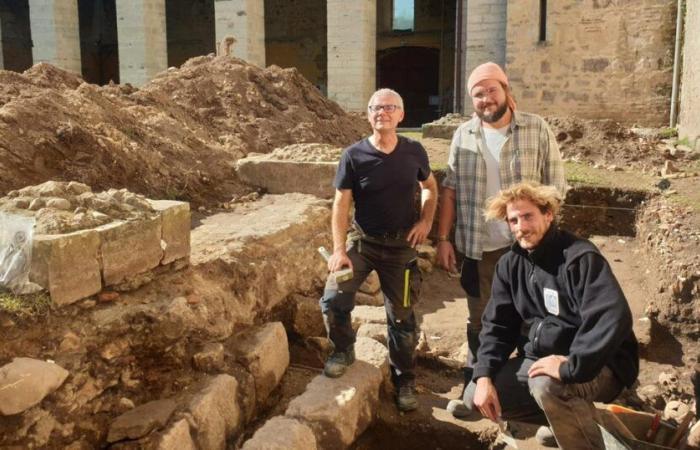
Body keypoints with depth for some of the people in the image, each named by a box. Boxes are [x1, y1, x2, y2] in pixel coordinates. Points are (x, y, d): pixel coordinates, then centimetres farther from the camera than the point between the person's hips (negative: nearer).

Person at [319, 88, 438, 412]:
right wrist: (339, 249, -19)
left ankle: (405, 382, 27)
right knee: (333, 299, -17)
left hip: (402, 246, 1)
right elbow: (341, 204, -11)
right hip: (362, 240, -1)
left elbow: (430, 186, 12)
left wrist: (426, 220, -4)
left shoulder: (414, 152, -5)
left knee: (401, 316, 8)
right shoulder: (354, 156, -11)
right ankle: (343, 350, 14)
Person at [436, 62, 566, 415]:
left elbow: (555, 187, -3)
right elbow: (450, 189, 6)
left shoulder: (537, 130, -3)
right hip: (478, 247, 2)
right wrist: (443, 239, 1)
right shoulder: (463, 135, 4)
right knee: (479, 322, 14)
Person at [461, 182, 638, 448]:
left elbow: (613, 317, -33)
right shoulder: (510, 264, 1)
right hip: (543, 357, 8)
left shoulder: (579, 257, -21)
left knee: (546, 386, -38)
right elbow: (497, 324, 4)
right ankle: (568, 418, 16)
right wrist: (484, 376, -9)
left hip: (599, 364, -7)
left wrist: (571, 366, -36)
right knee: (476, 397, 0)